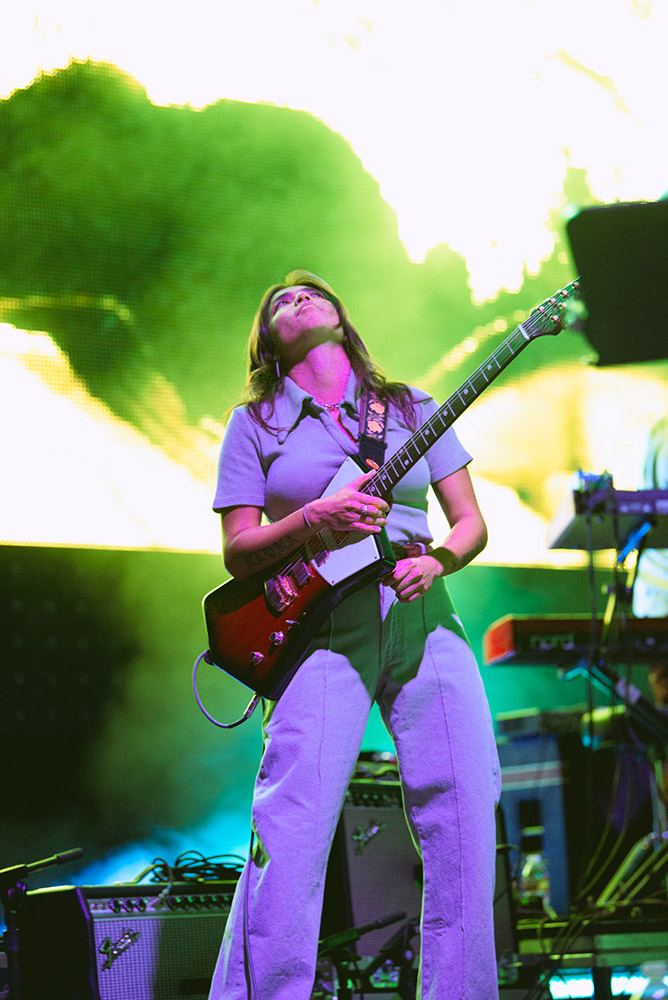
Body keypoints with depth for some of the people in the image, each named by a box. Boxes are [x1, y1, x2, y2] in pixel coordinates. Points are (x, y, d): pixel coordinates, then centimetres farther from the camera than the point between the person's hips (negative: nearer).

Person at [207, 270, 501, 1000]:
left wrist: (437, 560, -4)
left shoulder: (411, 409, 19)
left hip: (422, 619, 2)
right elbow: (237, 553, 6)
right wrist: (317, 518, -11)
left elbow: (471, 520, 18)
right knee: (293, 825, -18)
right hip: (322, 632, -2)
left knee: (465, 814, -9)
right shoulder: (255, 425, 13)